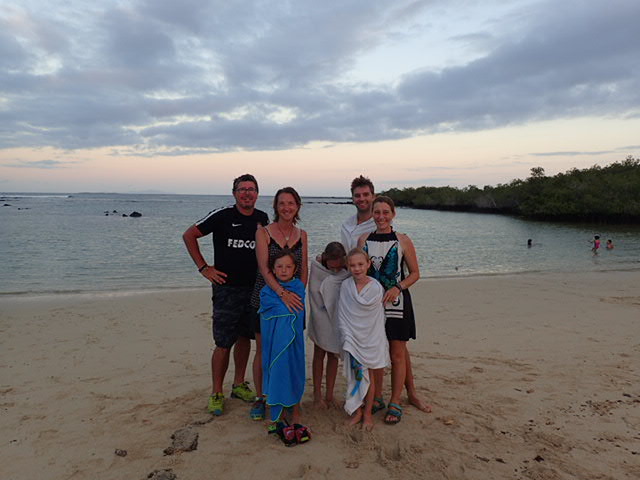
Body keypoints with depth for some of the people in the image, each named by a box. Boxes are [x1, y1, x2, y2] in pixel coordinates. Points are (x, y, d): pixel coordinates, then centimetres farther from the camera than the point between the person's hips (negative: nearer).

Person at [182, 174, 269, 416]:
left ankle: (239, 384, 30)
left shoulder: (262, 219, 5)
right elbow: (189, 235, -3)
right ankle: (216, 393, 14)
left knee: (245, 337, 14)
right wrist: (203, 267, -7)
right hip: (227, 288, -4)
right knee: (224, 343, -2)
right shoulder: (222, 216, -9)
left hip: (254, 288, 5)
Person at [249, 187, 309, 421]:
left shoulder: (301, 235, 6)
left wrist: (299, 294, -7)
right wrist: (282, 292, -29)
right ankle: (259, 398, 23)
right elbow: (263, 267, -17)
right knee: (262, 350, 7)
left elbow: (304, 268, 7)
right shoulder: (263, 232, -6)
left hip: (292, 298, 3)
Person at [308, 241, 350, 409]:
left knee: (333, 354, 10)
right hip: (321, 317, -2)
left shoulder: (347, 269, -12)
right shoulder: (316, 265, -18)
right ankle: (317, 395, 20)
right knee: (319, 354, 9)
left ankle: (329, 395, 21)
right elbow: (315, 293, -18)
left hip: (337, 317, 2)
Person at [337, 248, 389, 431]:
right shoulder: (345, 286, -5)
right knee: (355, 376, 8)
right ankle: (357, 411, 24)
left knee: (370, 376, 8)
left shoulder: (376, 288, -9)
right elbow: (342, 314, -2)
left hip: (371, 339, -1)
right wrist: (347, 336, -6)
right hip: (352, 339, 1)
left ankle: (368, 413, 23)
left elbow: (379, 317, 0)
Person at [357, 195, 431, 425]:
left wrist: (397, 288, -14)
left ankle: (395, 403, 16)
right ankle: (377, 398, 24)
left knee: (398, 354, 3)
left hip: (396, 301, -2)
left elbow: (415, 273, 1)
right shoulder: (364, 240, 4)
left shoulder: (403, 241, -3)